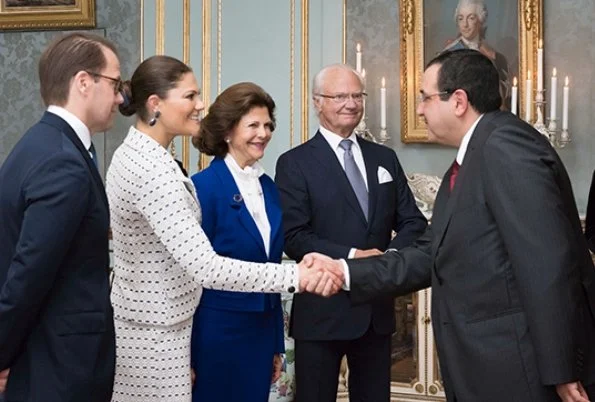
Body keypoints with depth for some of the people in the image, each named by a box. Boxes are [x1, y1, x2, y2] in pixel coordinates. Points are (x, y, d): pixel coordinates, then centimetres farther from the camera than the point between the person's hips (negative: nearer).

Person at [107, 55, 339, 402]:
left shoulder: (134, 153, 7)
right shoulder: (153, 170, -24)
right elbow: (206, 268, -31)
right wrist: (296, 275, -30)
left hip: (146, 322, 10)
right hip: (155, 334, -10)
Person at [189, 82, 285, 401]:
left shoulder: (268, 186, 8)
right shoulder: (204, 186, -12)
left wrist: (277, 344, 14)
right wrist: (191, 357, -11)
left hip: (262, 330, 6)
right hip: (218, 332, -6)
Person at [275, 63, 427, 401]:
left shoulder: (385, 158, 12)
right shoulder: (295, 163, -4)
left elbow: (414, 222, 7)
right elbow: (294, 237, -13)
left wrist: (391, 256, -13)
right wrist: (351, 256, -22)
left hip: (378, 308, 5)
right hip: (323, 311, -5)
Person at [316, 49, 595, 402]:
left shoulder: (505, 144, -16)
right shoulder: (466, 166, 16)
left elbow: (548, 264, -23)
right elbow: (430, 257, 13)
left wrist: (560, 372, -23)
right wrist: (344, 273, 6)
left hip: (522, 371, -10)